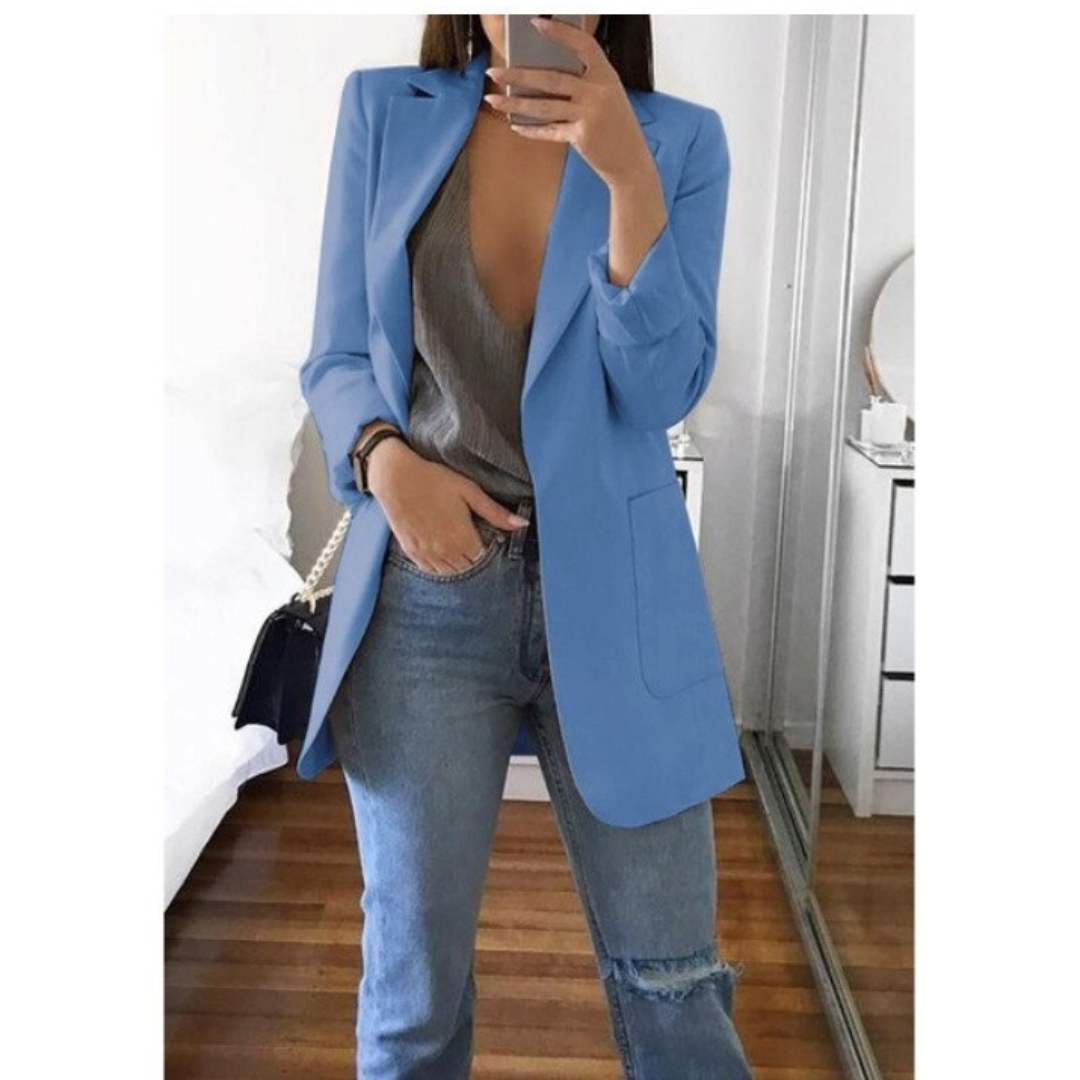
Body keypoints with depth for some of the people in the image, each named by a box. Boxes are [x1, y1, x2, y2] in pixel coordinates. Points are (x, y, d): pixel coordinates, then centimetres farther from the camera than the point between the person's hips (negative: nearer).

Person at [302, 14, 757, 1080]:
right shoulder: (386, 114, 3)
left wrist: (627, 172, -20)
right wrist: (388, 459, -15)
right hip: (428, 586, 0)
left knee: (673, 984, 8)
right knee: (416, 984, 9)